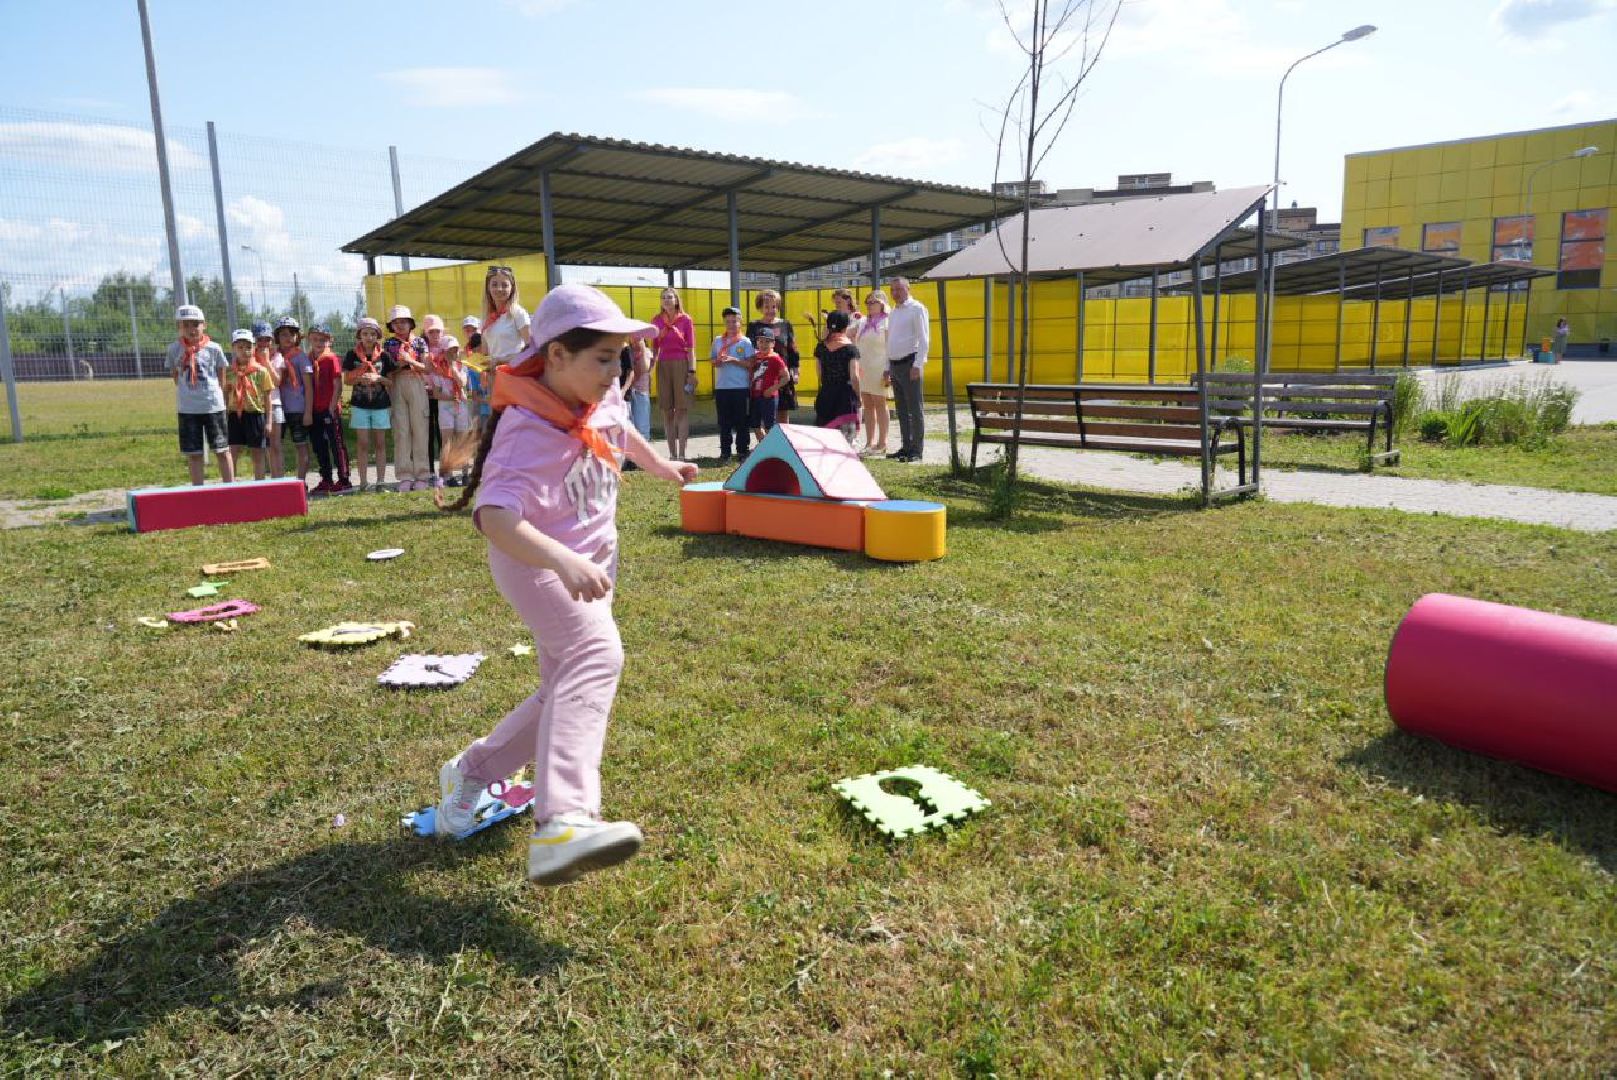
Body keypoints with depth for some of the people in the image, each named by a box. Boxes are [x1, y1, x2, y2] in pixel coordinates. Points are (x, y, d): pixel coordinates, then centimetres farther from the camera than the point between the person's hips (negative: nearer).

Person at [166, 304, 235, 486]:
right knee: (193, 454, 7)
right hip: (187, 409, 1)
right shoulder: (174, 349, 1)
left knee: (222, 450, 5)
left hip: (213, 406, -1)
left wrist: (216, 396, 2)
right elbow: (176, 378, 11)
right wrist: (185, 396, 4)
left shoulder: (213, 348, -2)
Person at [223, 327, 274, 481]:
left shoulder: (261, 371, -1)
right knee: (233, 452, 1)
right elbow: (225, 395, 10)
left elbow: (267, 397, 0)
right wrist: (225, 418, 5)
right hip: (235, 415, 2)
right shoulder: (228, 371, 5)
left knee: (258, 453, 7)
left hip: (255, 414, -1)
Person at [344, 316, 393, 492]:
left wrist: (378, 378, -14)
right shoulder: (352, 355, 3)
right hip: (359, 404, 0)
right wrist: (361, 378, -14)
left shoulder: (384, 356, 3)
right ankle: (363, 481, 4)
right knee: (363, 444, 0)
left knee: (380, 443, 3)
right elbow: (347, 380, 4)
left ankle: (380, 481, 7)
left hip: (381, 404, 0)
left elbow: (391, 380, 4)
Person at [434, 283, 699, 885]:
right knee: (596, 654, -34)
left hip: (591, 558, 9)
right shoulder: (530, 432, -27)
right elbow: (494, 515, -42)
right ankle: (561, 825, -44)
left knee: (564, 690, 15)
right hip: (535, 562, -9)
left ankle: (472, 772, 38)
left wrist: (659, 465, 37)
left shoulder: (601, 398, -3)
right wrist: (564, 561, -57)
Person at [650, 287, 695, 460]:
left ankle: (681, 455, -2)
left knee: (682, 409, -3)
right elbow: (655, 348, 11)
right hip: (663, 366, 3)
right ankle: (672, 454, 10)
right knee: (667, 410, 4)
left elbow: (691, 348, -2)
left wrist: (692, 371, -9)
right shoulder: (656, 320, 7)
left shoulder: (685, 319, -1)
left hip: (682, 365, -3)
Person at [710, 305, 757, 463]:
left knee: (741, 421, 2)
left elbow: (750, 364, -5)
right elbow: (712, 360, 13)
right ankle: (725, 452, 11)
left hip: (741, 387, -3)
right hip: (721, 387, 3)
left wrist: (734, 360, -16)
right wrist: (718, 361, -8)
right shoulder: (718, 340, 11)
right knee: (724, 422, 6)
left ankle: (742, 451, 10)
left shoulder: (745, 342, 1)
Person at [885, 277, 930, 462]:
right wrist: (888, 368, 17)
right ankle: (905, 447, 15)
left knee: (914, 408, -7)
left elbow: (924, 340, -12)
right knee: (901, 410, 10)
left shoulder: (917, 309, -5)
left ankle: (917, 450, -5)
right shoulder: (893, 312, 19)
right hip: (895, 365, 8)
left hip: (910, 363, -8)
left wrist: (917, 365, -19)